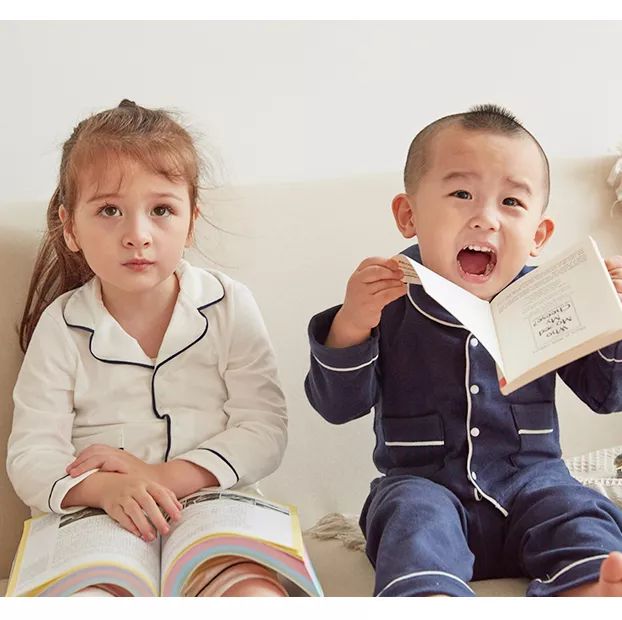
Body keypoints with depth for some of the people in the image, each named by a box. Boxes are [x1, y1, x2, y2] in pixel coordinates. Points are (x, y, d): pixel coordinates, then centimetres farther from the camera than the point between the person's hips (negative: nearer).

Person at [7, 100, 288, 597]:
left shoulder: (229, 306, 2)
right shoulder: (61, 327, 2)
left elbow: (265, 429, -3)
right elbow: (31, 454, -1)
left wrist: (163, 476, -16)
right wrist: (106, 488, -23)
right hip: (98, 516, 1)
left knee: (258, 595, -31)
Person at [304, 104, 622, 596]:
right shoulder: (388, 298, -4)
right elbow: (338, 407, -4)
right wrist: (350, 327, -21)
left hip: (532, 478, 2)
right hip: (421, 481, -2)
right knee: (416, 519, -33)